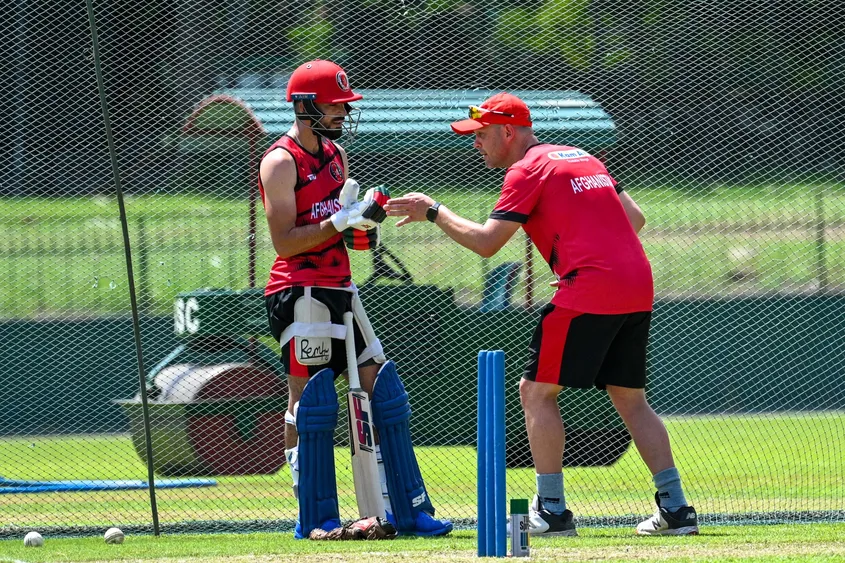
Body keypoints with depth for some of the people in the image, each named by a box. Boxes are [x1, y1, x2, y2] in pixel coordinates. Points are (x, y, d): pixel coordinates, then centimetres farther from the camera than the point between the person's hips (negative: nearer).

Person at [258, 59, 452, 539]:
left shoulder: (336, 155, 16)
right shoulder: (281, 162, -10)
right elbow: (285, 241, -17)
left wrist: (365, 224, 2)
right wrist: (340, 222, -22)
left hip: (340, 288, 9)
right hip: (301, 291, -8)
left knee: (381, 391, 4)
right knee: (308, 396, -7)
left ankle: (409, 509, 6)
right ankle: (316, 517, -4)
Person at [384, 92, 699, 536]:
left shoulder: (527, 170, -2)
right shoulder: (582, 158, 23)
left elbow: (485, 242, -8)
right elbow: (635, 217, 23)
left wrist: (432, 212, 2)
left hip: (590, 290, -8)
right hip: (639, 286, 8)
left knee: (537, 390, 1)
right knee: (630, 398, 14)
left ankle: (551, 511, -3)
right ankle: (675, 508, 7)